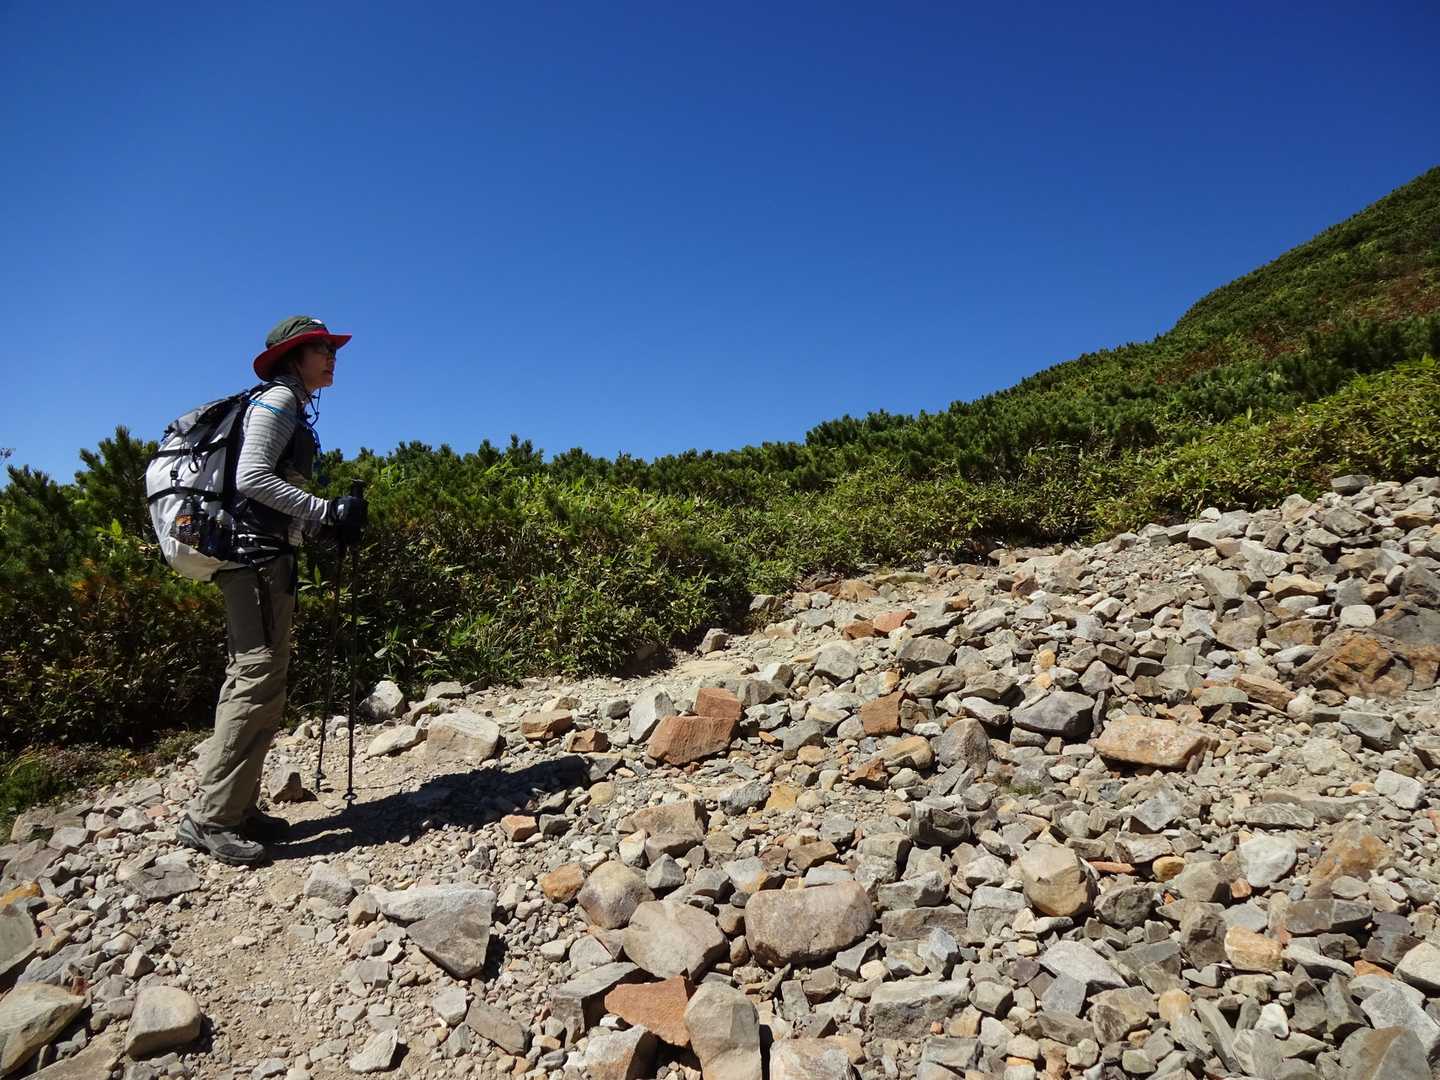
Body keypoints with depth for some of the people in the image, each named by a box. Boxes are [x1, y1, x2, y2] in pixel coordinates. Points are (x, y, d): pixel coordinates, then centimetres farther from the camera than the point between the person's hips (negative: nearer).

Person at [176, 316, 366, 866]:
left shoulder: (292, 409, 24)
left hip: (263, 556, 10)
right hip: (257, 553, -10)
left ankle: (237, 809, 15)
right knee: (258, 681, -12)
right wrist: (328, 512, -17)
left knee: (249, 679, 9)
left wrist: (328, 522, 10)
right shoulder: (278, 400, -5)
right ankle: (209, 817, -8)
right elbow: (251, 478, -17)